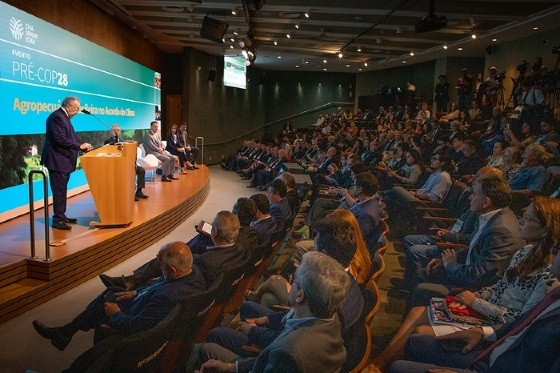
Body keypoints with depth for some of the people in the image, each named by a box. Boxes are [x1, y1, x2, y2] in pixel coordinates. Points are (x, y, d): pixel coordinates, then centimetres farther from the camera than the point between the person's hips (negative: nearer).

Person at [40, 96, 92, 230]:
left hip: (64, 160, 10)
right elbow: (61, 140, -24)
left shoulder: (64, 117, 15)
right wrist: (80, 146, -19)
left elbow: (72, 136, 17)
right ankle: (57, 220, 0)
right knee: (59, 191, -6)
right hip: (57, 161, -10)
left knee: (62, 190, 15)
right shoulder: (57, 117, -16)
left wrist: (84, 146, 3)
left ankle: (61, 216, 24)